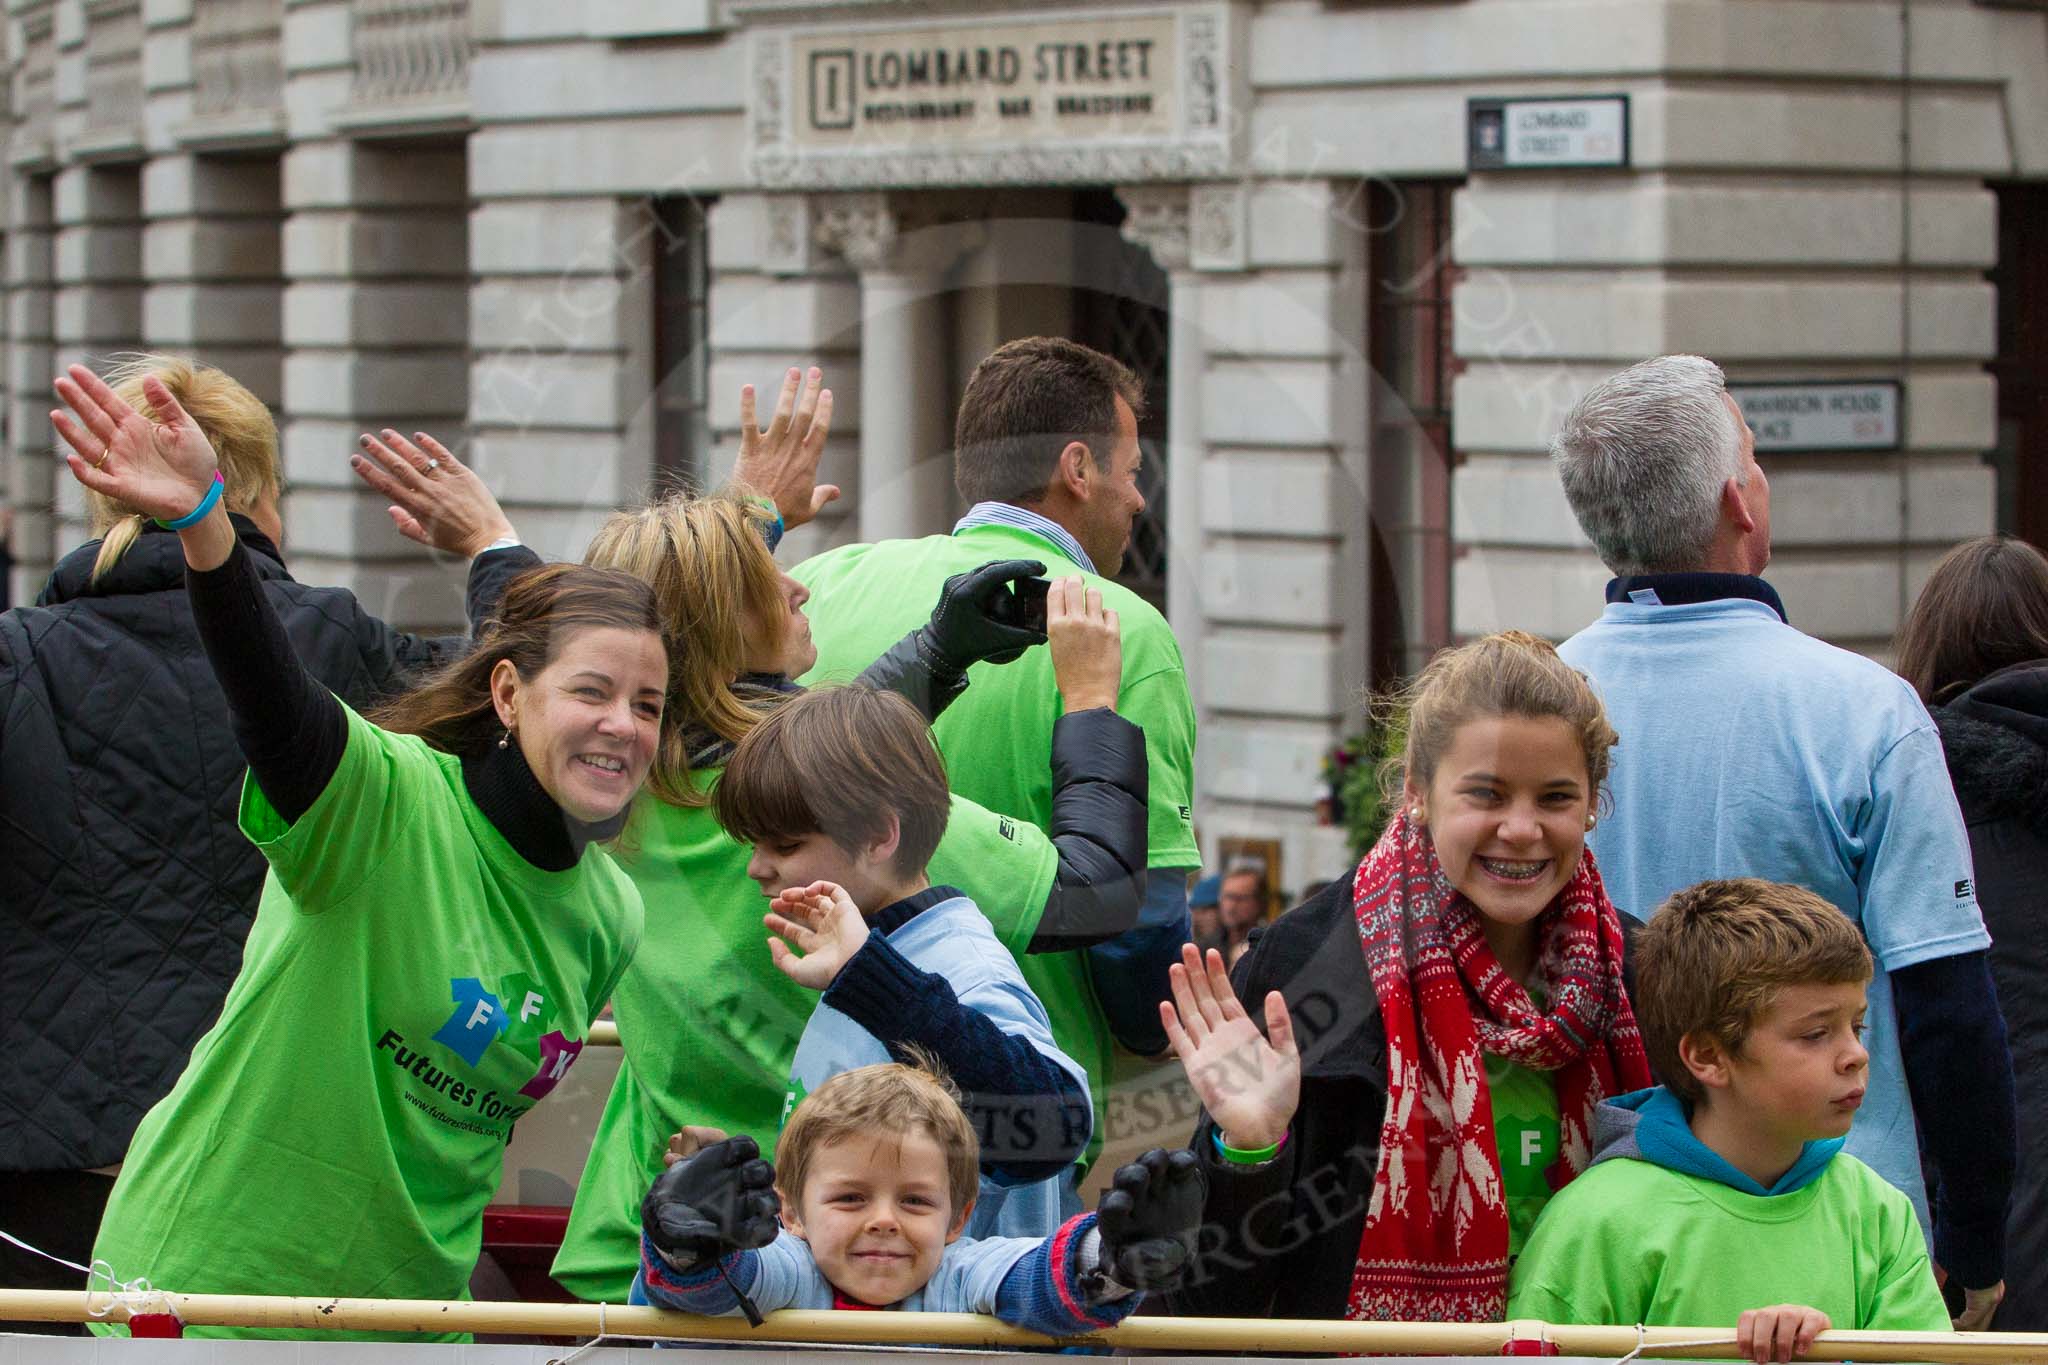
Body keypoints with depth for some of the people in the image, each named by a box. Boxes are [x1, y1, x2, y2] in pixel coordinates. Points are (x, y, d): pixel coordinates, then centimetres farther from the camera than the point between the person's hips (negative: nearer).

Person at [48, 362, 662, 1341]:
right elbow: (272, 699, -36)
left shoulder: (609, 918, 4)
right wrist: (203, 523, -52)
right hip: (205, 1269, -6)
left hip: (408, 1297, 6)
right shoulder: (387, 799, -16)